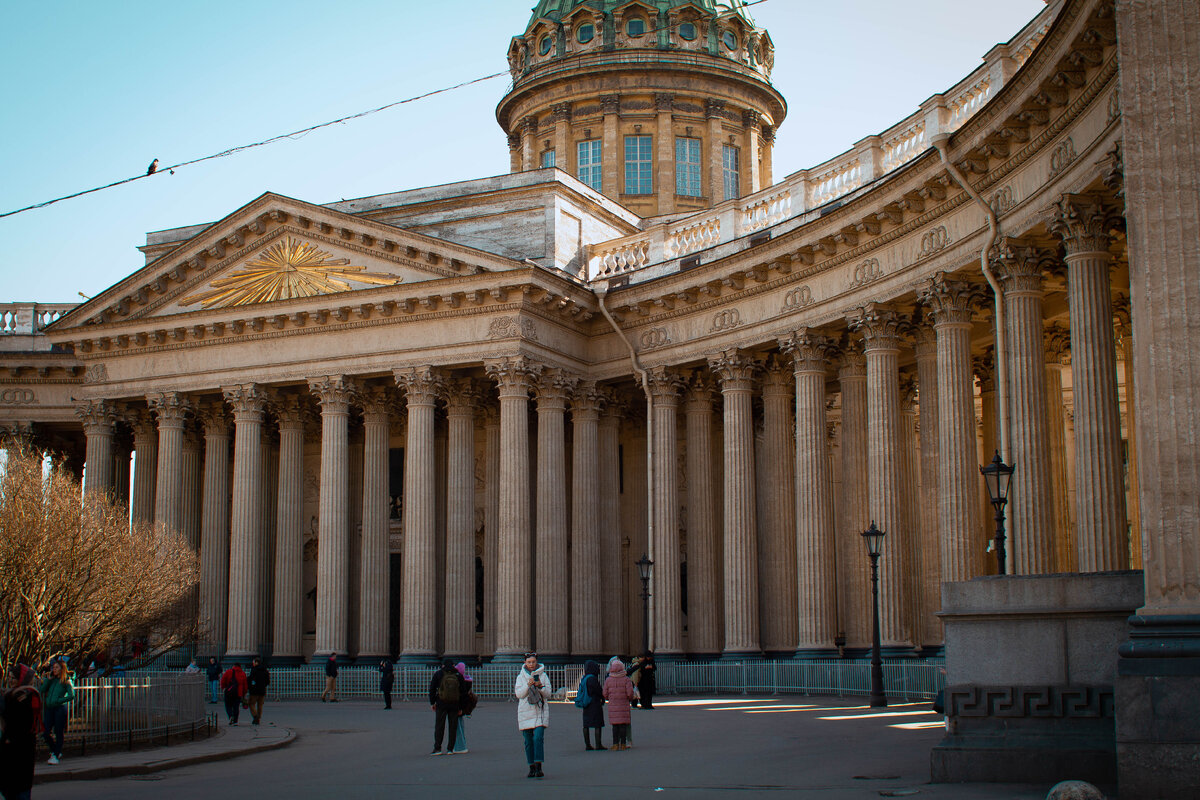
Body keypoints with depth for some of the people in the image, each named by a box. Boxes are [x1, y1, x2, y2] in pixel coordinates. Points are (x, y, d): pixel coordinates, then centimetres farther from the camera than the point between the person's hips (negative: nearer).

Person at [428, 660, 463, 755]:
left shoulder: (438, 674, 1)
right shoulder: (458, 676, 5)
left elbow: (432, 689, 0)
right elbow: (463, 692, 7)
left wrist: (432, 703, 9)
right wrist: (460, 707, 13)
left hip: (441, 704, -2)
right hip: (455, 704, 2)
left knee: (439, 726, 1)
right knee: (453, 726, 6)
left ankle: (437, 748, -4)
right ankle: (450, 749, 6)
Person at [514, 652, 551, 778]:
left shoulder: (543, 675, 6)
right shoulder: (521, 677, 8)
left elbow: (548, 693, 1)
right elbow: (519, 694, -3)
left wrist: (540, 686, -17)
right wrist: (528, 685, -18)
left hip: (540, 712, -2)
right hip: (525, 712, 2)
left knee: (538, 738, -16)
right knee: (528, 741, 4)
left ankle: (538, 767, -17)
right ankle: (532, 768, 13)